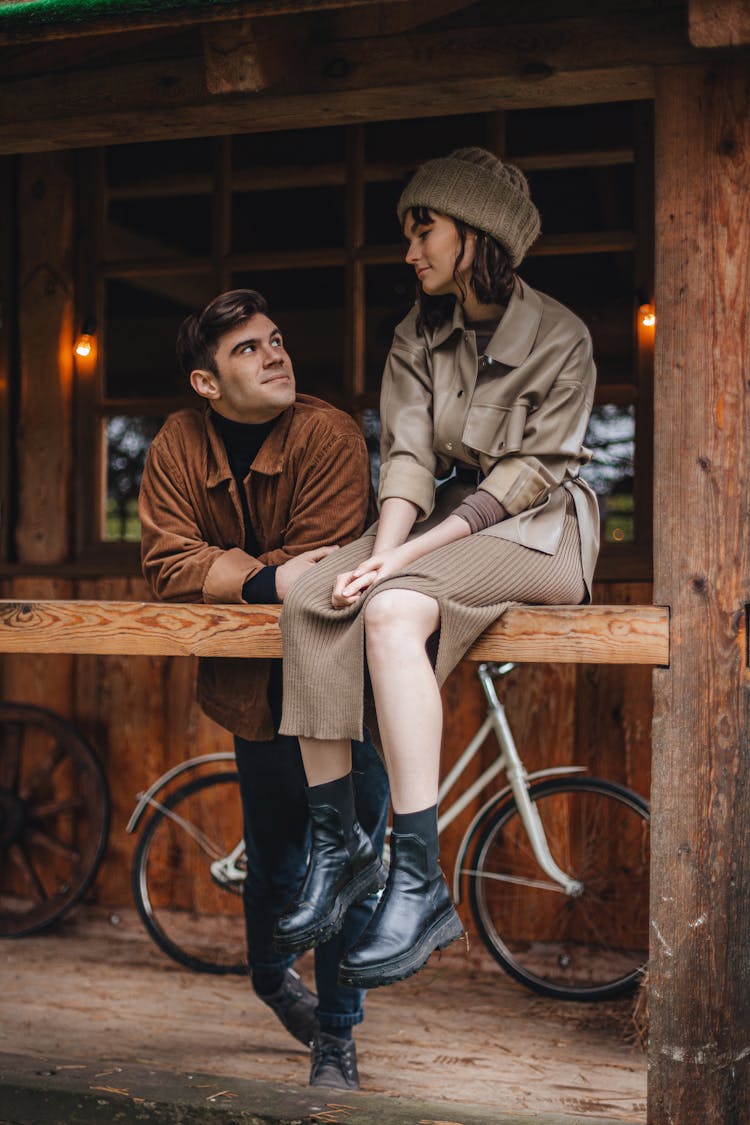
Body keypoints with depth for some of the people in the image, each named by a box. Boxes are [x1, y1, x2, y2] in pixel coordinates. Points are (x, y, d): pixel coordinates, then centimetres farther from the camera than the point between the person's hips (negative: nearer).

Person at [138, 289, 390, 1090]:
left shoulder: (329, 435, -19)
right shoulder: (180, 444, -7)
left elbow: (320, 565, -25)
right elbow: (166, 565, -18)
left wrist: (220, 568, -23)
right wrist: (266, 579, -31)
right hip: (257, 693, 3)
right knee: (274, 861, 16)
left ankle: (336, 1040, 16)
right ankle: (269, 973, 48)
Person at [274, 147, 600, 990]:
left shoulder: (559, 338, -7)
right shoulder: (418, 336, 10)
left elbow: (527, 477, -14)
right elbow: (407, 454, -2)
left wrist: (406, 558, -22)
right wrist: (383, 548, -22)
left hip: (537, 530, -6)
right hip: (441, 518, 6)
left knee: (392, 613, -34)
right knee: (311, 603, -23)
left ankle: (418, 882, -34)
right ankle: (335, 845, -14)